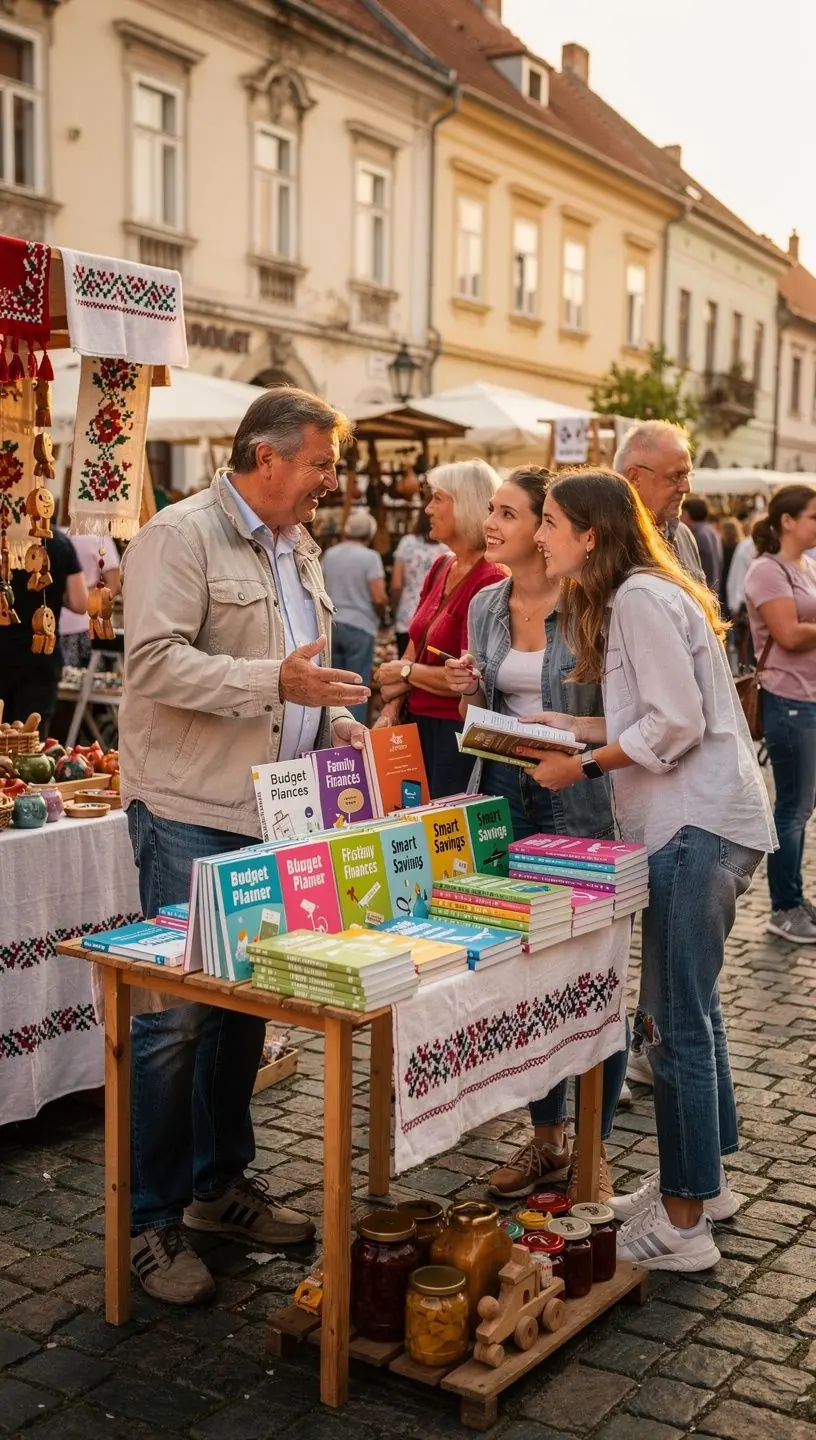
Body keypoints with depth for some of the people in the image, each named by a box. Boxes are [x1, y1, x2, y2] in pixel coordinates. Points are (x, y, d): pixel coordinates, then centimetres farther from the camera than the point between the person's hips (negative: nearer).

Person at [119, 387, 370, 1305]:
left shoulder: (298, 551, 17)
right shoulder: (181, 536, -10)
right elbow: (155, 662, -20)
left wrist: (337, 723, 9)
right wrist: (274, 682, -27)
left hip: (274, 816, 8)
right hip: (190, 816, -8)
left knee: (243, 1005, 15)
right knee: (177, 1016, -4)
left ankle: (219, 1185, 29)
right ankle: (150, 1221, 9)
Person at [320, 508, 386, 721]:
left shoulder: (330, 554, 7)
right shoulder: (370, 557, -10)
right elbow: (379, 598, -15)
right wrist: (381, 615, 4)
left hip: (332, 624, 6)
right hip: (360, 626, -5)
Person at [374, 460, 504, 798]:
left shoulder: (490, 581, -18)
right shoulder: (441, 569, 9)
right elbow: (413, 650, 10)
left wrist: (405, 672, -7)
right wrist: (390, 709, -4)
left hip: (458, 731, -8)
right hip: (420, 723, 8)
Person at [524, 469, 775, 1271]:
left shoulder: (641, 598, -14)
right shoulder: (631, 596, 17)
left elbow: (677, 726, -19)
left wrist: (582, 767, -12)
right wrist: (578, 728, 10)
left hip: (698, 827, -11)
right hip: (696, 824, 11)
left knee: (674, 1020, -4)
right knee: (685, 1007, 18)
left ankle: (682, 1224, 5)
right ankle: (700, 1180, 32)